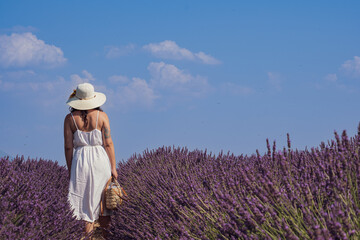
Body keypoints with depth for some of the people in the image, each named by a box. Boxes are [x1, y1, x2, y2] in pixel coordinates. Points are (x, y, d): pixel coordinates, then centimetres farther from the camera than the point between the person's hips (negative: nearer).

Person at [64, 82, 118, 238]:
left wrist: (70, 170, 7)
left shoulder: (70, 118, -3)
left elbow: (68, 147, -2)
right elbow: (108, 144, -4)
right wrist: (113, 167, 3)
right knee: (102, 201, 12)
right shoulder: (101, 116, -4)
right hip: (100, 161, 0)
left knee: (84, 201, 7)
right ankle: (106, 235, 20)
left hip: (80, 161, 0)